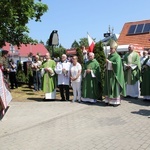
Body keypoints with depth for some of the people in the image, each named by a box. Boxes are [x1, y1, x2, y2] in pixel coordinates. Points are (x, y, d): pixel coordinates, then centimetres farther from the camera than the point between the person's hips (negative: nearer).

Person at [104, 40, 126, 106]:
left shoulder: (117, 56, -9)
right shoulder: (109, 56, 14)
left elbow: (117, 64, -23)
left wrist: (109, 62, -20)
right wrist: (106, 64, 4)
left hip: (113, 74, -8)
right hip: (108, 74, 8)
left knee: (114, 87, -5)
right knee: (108, 87, 8)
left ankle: (116, 101, 1)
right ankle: (109, 100, 14)